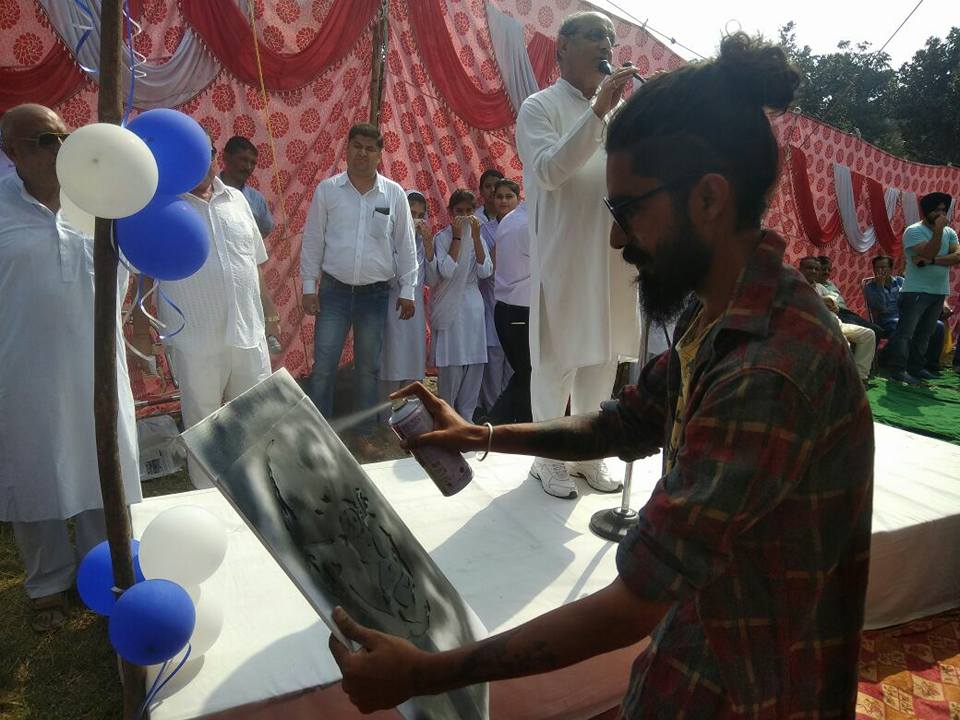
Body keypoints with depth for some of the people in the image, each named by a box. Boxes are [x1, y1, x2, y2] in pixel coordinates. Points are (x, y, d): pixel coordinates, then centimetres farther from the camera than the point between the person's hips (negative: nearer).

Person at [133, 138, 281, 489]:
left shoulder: (237, 199, 10)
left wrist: (269, 311, 17)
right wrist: (140, 329, -2)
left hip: (249, 332, 4)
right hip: (196, 340, -4)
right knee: (202, 422, 9)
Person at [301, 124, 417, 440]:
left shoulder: (394, 194, 2)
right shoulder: (327, 189, 0)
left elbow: (405, 245, 5)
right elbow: (312, 240, 3)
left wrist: (407, 290, 3)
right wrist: (309, 286, -1)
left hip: (375, 293, 1)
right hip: (334, 290, -1)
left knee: (368, 368, 10)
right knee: (323, 366, 0)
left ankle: (364, 434, 22)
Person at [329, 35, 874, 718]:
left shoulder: (771, 373, -34)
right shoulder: (715, 315, -3)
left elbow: (630, 607, -31)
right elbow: (627, 424, 7)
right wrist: (483, 436, -4)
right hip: (696, 650, 7)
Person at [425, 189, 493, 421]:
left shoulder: (478, 237, 11)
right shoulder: (442, 237, -1)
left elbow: (485, 272, -2)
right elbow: (446, 271, -16)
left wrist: (476, 237, -8)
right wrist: (457, 237, -13)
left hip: (473, 304, 4)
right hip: (450, 306, -4)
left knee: (474, 362, 4)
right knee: (451, 361, -5)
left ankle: (466, 415, 15)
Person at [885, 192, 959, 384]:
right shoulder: (914, 231, -7)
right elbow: (928, 253, -21)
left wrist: (932, 261, -19)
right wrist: (938, 230, -21)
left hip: (940, 292, 6)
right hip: (916, 291, -6)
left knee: (925, 333, 11)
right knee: (905, 331, -8)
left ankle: (916, 367, 18)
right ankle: (898, 370, -8)